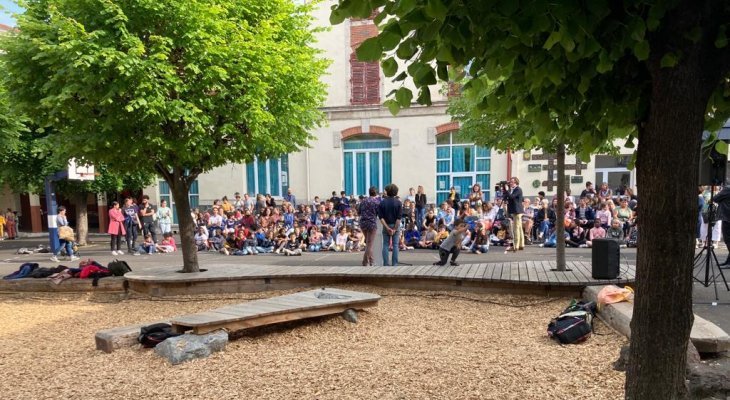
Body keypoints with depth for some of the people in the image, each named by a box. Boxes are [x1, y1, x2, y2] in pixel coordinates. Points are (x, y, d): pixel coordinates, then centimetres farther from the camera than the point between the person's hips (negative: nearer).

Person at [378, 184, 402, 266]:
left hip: (386, 226, 1)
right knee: (395, 245, 4)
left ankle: (385, 264, 3)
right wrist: (395, 228, -10)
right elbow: (399, 218, -11)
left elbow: (381, 217, -7)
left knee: (385, 245, 6)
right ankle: (394, 264, 2)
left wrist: (387, 227, -8)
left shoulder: (382, 203, -1)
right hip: (395, 225, -1)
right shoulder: (398, 202, -5)